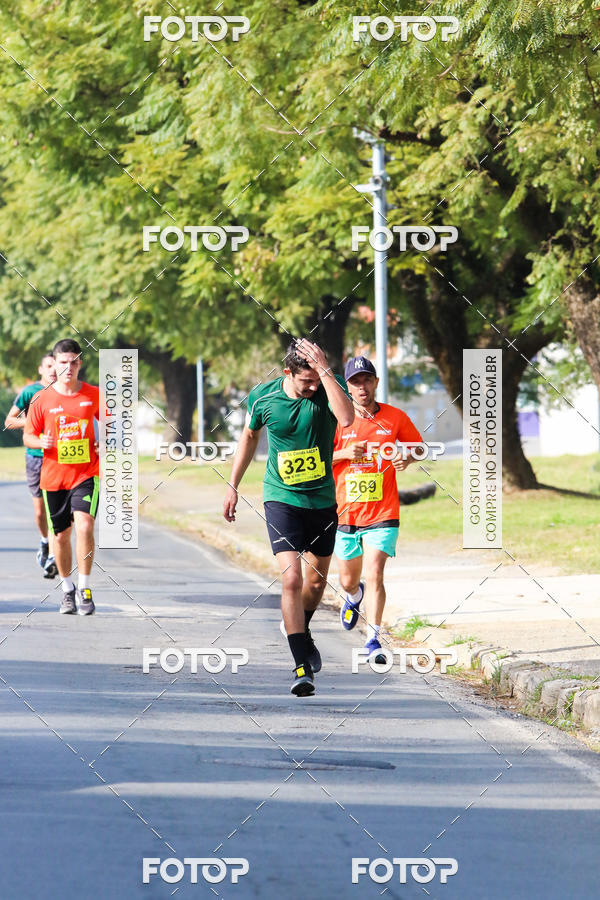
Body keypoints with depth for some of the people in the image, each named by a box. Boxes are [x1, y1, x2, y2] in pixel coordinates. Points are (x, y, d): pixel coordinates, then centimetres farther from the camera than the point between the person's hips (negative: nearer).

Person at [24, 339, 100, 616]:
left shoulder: (93, 395, 1)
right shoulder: (42, 399, -1)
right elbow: (28, 436, 5)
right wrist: (41, 442, -17)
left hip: (86, 473, -1)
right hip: (54, 476, 1)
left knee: (84, 526, -19)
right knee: (61, 535, 8)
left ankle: (84, 589, -10)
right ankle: (67, 590, 27)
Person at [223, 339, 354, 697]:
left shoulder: (330, 388, -11)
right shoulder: (263, 397, -8)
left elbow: (347, 418, -34)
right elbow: (250, 435, 11)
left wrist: (325, 370, -34)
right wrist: (233, 485, 15)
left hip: (323, 501, 2)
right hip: (282, 499, -2)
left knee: (316, 581, 15)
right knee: (292, 578, -17)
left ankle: (300, 632, 46)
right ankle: (302, 666, -17)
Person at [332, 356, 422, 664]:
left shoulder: (395, 418, 0)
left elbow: (418, 446, 15)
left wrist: (406, 459, -7)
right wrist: (344, 453, -15)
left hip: (383, 514, -2)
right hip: (346, 512, 2)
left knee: (374, 575, -17)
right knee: (348, 580, 14)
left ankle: (373, 639, -12)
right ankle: (355, 596, 50)